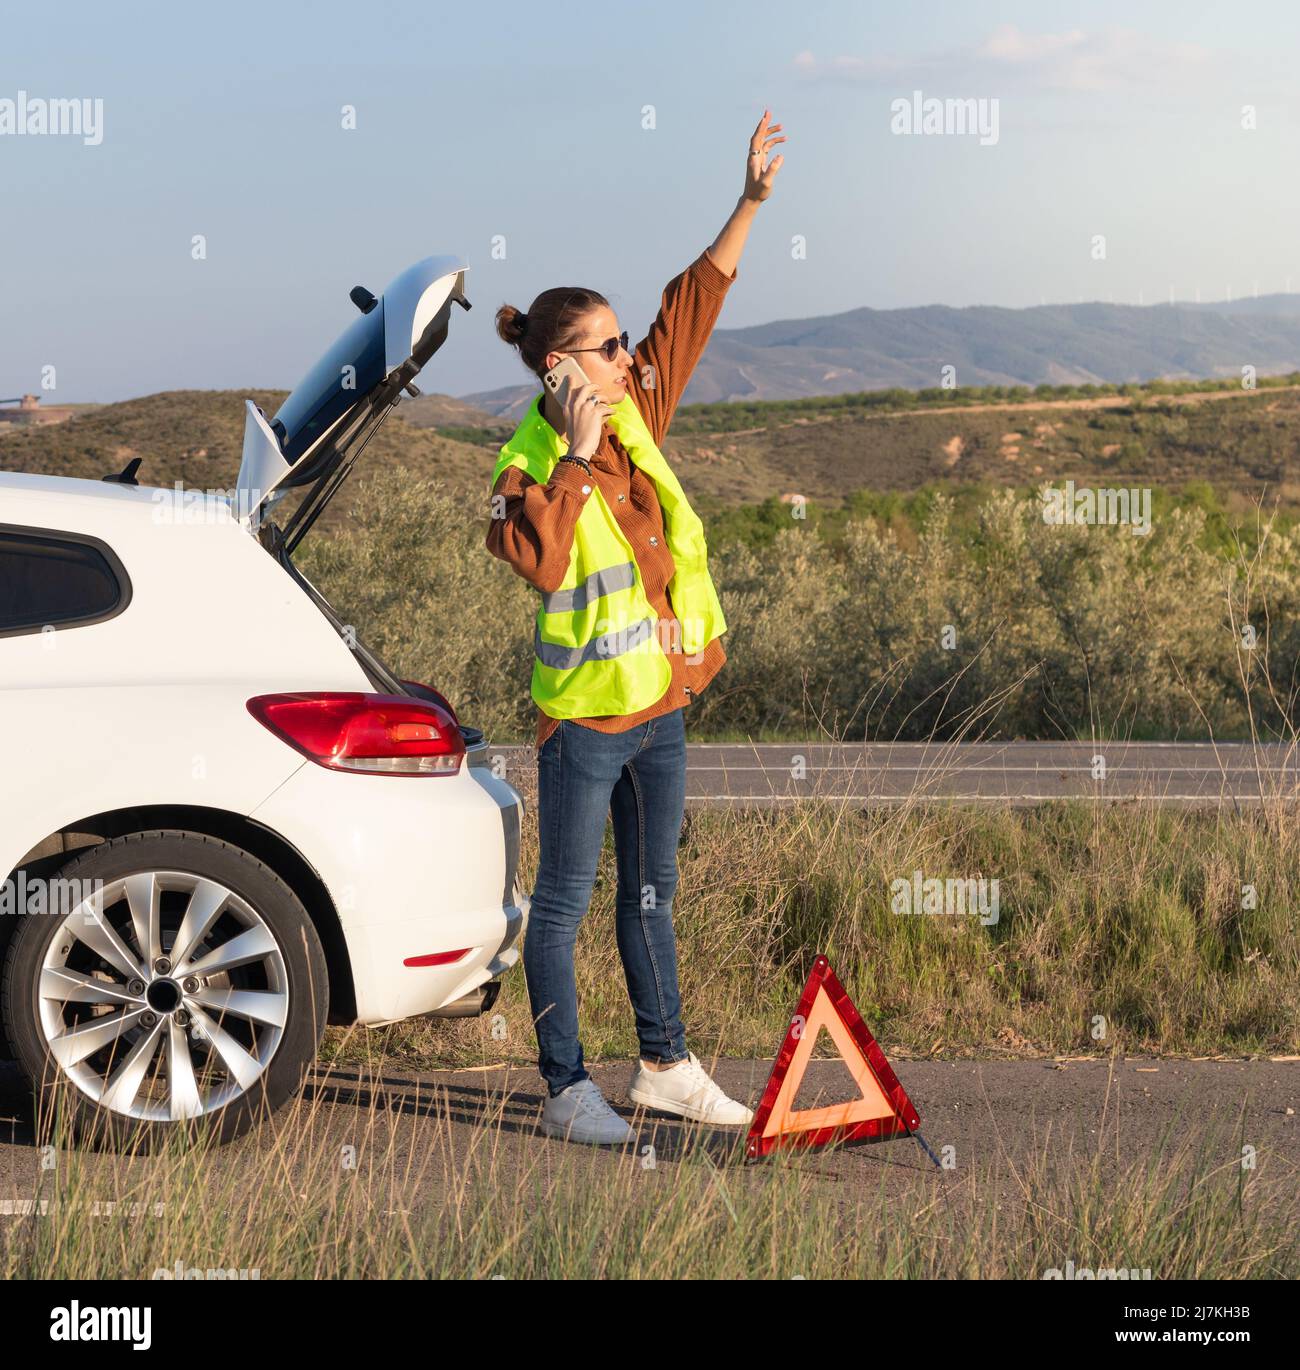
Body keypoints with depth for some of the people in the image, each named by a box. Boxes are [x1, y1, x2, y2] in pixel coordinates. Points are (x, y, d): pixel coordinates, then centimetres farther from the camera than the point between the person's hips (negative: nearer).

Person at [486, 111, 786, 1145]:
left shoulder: (638, 416, 5)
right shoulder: (527, 464, -13)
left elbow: (694, 304, 8)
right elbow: (542, 560, -32)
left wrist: (751, 202, 5)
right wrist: (575, 460, -28)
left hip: (661, 706, 7)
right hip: (584, 714, -7)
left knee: (652, 892, 17)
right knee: (565, 901, 2)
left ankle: (666, 1065, 29)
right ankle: (567, 1090, 10)